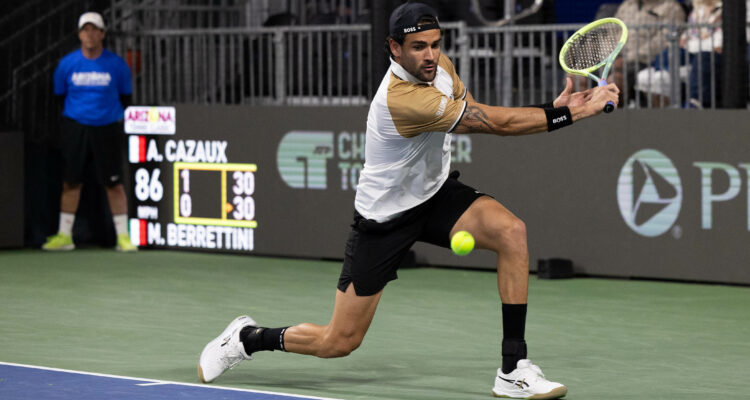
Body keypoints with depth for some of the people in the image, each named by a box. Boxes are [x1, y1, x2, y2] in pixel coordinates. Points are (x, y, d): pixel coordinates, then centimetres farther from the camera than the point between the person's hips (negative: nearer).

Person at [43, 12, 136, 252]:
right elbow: (60, 94, 12)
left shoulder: (117, 65, -4)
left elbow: (125, 96, 9)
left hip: (107, 129, -1)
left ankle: (123, 236, 5)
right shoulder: (67, 64, -2)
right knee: (70, 182, 3)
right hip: (75, 128, 1)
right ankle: (64, 235, 10)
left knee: (114, 184, -1)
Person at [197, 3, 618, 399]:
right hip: (386, 216, -7)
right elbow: (498, 123, -32)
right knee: (338, 342, -1)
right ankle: (248, 338, 29)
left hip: (436, 192, 7)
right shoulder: (401, 97, -33)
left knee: (512, 231, -23)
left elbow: (478, 116, 5)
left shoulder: (440, 65, -7)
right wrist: (572, 113, -28)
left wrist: (552, 109, -11)